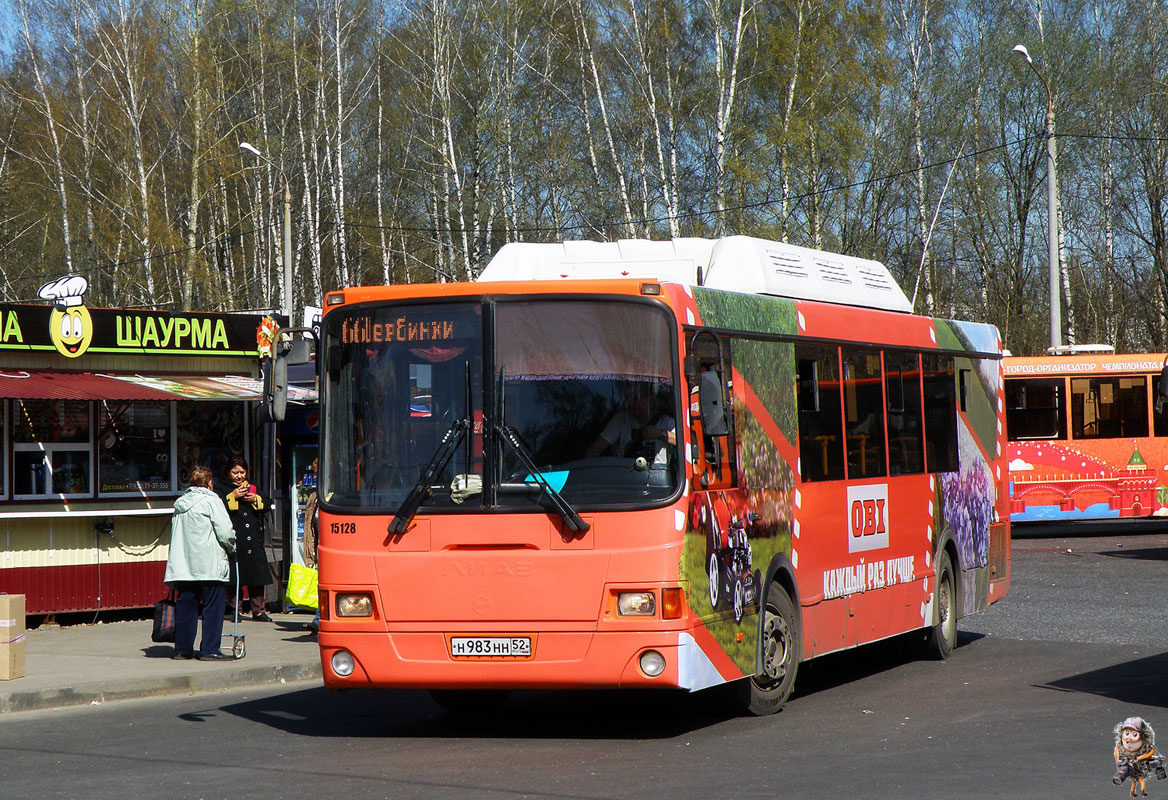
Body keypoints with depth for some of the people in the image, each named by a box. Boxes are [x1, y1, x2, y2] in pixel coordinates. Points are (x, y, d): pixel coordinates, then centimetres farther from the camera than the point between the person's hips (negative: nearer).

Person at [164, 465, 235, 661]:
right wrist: (231, 547, 9)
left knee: (185, 606, 10)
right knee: (213, 607, -1)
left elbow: (177, 535, 18)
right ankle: (210, 650, -3)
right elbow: (225, 532, -11)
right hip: (209, 564, -7)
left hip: (182, 564, 7)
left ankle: (182, 648, 13)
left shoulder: (180, 503, 14)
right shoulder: (211, 501, -6)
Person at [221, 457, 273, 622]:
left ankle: (258, 610, 6)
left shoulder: (253, 488, 19)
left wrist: (255, 500, -4)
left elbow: (266, 506, 13)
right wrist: (233, 497, -12)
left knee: (257, 572, 1)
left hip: (253, 539, 4)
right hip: (233, 538, -4)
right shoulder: (224, 490, 6)